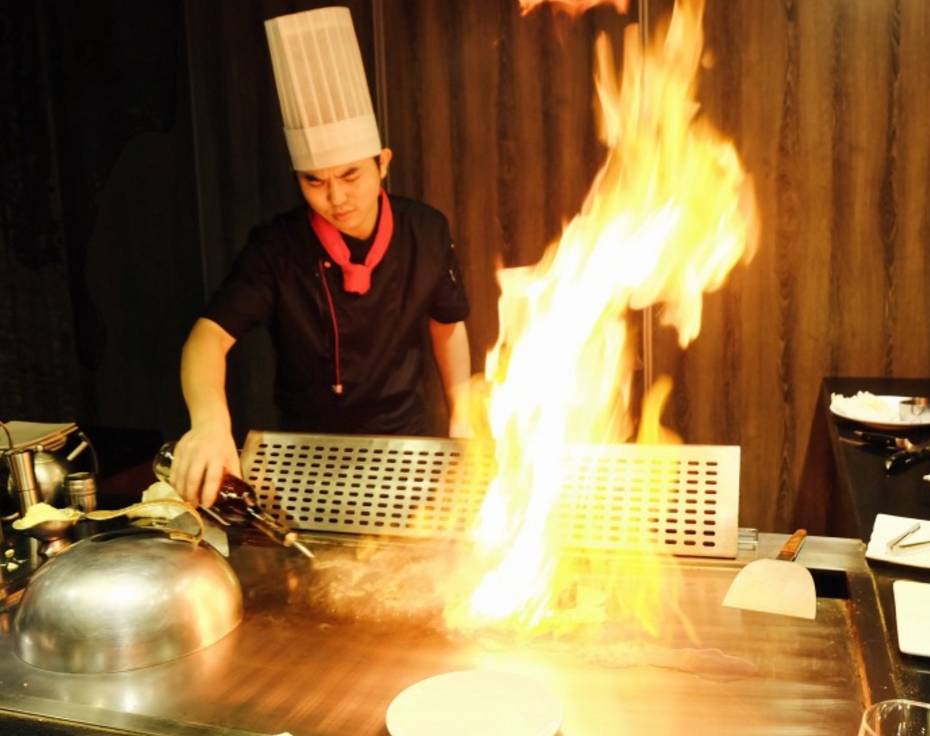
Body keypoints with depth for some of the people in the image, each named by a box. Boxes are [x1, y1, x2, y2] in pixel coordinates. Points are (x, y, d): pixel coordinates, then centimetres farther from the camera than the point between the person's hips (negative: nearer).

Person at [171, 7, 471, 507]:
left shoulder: (426, 233, -8)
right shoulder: (276, 248, -15)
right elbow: (210, 334, -25)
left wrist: (460, 419, 7)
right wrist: (210, 422, -45)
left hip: (402, 443, 1)